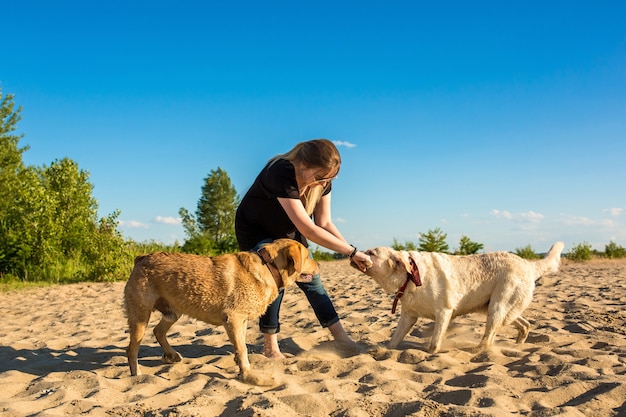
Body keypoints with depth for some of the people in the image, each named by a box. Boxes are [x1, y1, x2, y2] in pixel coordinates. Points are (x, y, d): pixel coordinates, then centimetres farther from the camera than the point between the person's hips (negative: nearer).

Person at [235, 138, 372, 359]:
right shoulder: (281, 174, -40)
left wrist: (352, 254, -22)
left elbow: (324, 223, -11)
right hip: (256, 231, -6)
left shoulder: (322, 180, -18)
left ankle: (341, 337, 5)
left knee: (311, 279, -2)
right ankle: (270, 347, -10)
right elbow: (308, 229, -43)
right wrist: (352, 251, -38)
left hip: (288, 232, 6)